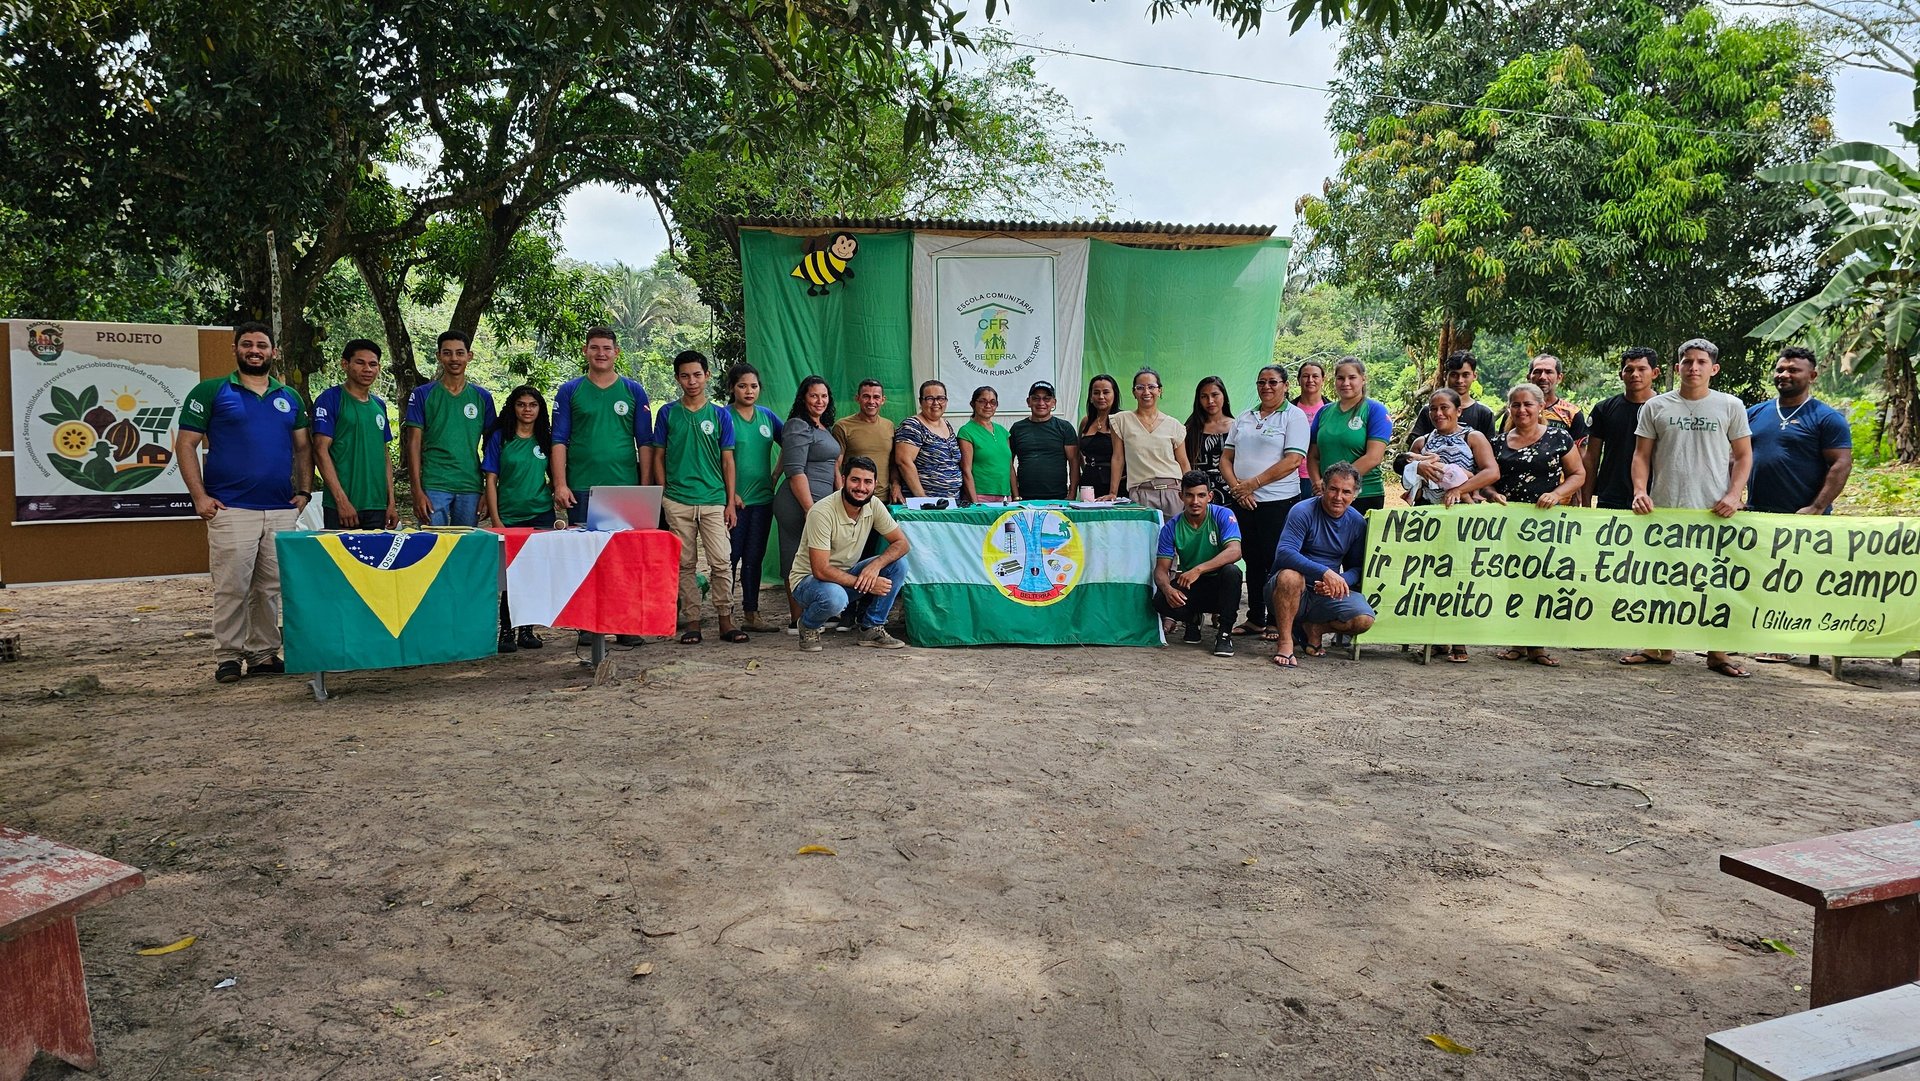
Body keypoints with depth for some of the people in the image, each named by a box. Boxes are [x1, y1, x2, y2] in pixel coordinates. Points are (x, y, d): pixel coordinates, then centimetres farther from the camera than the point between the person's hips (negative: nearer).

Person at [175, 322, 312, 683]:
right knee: (232, 587, -4)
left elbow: (302, 448, 20)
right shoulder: (211, 391, 3)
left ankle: (263, 653, 16)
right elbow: (185, 444, 1)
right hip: (231, 509, -4)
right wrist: (199, 496, -8)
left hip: (281, 510, 4)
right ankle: (228, 656, 6)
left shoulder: (289, 397, 16)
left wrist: (303, 491, 7)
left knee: (271, 587, 7)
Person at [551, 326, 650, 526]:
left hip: (625, 487, 0)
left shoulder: (634, 391, 8)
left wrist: (646, 487, -1)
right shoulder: (569, 390, 7)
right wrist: (560, 485, -6)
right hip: (580, 489, 0)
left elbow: (645, 442, 7)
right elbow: (559, 441, 4)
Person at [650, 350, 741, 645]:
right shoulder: (667, 413, 6)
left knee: (722, 562, -5)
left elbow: (727, 461, 8)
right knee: (685, 564, 5)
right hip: (677, 502, 0)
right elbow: (658, 456, 10)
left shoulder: (720, 415, 7)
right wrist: (664, 496, 3)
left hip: (714, 500, 0)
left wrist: (731, 502, 3)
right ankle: (691, 621, 12)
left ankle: (725, 620, 3)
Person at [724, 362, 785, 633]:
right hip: (735, 499, -5)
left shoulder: (767, 416, 9)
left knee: (754, 558, 9)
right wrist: (730, 494, -14)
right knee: (730, 557, -1)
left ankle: (751, 615, 16)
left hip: (763, 498, 5)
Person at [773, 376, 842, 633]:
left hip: (819, 502, 9)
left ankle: (803, 618, 17)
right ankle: (798, 622, 0)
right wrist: (810, 510, -21)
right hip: (800, 503, -9)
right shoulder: (799, 426, -10)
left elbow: (831, 466, 29)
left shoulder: (823, 427, 19)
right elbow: (795, 471, -17)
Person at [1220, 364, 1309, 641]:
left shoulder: (1294, 416, -2)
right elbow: (1226, 457, 13)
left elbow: (1292, 461, -13)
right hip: (1242, 502, 5)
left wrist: (1253, 484, -14)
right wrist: (1237, 487, -5)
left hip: (1278, 501, -5)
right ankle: (1255, 619, 19)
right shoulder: (1243, 418, 15)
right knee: (1253, 561, 11)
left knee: (1276, 563, -2)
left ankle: (1276, 622, 7)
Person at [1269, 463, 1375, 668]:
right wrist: (1325, 572, -38)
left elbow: (1357, 567, 6)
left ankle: (1314, 628, 8)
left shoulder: (1357, 522, 3)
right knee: (1290, 575, -39)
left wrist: (1339, 581, -19)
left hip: (1327, 595, 4)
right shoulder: (1303, 511, -13)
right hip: (1294, 591, -4)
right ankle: (1285, 642, -22)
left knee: (1364, 619, -22)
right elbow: (1284, 553, -27)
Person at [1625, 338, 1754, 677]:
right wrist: (1640, 491, -7)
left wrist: (1733, 495, -6)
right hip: (1664, 509, 1)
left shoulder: (1730, 406, 7)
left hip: (1715, 511, -1)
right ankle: (1661, 647, 16)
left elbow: (1744, 456, 8)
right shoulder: (1656, 406, 7)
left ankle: (1717, 652, 9)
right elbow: (1641, 455, 8)